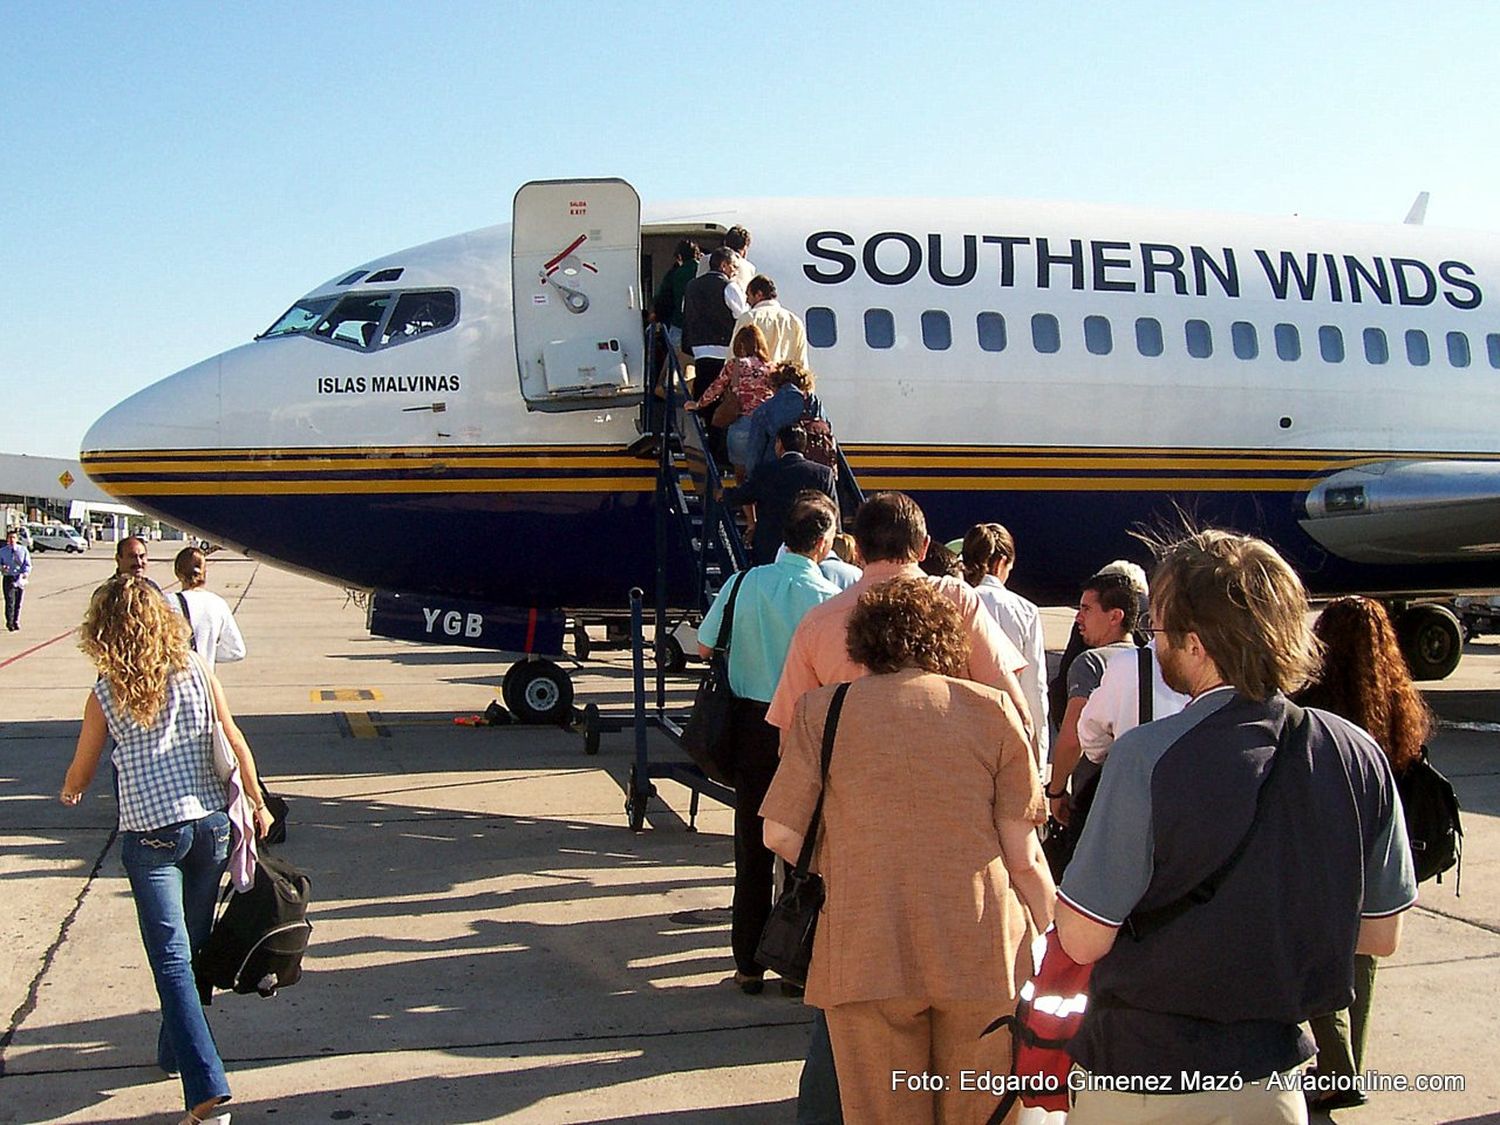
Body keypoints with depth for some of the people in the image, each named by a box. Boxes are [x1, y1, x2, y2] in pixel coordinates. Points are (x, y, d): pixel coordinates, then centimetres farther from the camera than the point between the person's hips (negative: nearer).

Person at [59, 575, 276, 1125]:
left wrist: (69, 793, 30)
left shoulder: (106, 694, -4)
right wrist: (257, 803, 13)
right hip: (210, 823, 3)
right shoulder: (196, 673, -1)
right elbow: (235, 743, 1)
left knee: (171, 960, -4)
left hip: (149, 833, -3)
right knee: (191, 947, 20)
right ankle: (176, 1052, 36)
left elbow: (80, 775, 6)